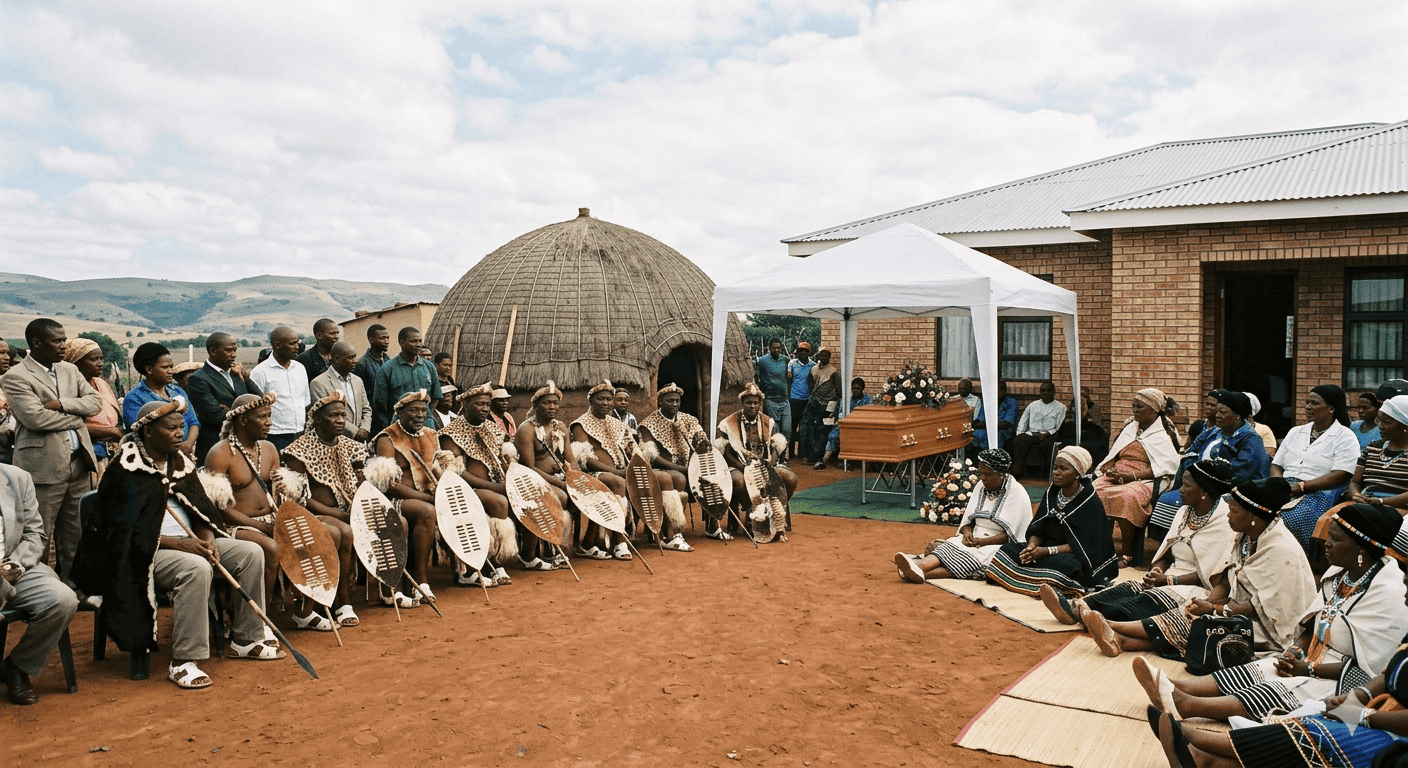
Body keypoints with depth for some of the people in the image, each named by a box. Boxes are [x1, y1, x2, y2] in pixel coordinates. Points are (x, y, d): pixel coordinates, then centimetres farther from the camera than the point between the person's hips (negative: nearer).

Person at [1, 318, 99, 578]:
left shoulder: (70, 370, 15)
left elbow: (95, 401, 6)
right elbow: (35, 418, -18)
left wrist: (60, 404, -9)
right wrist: (75, 417, -5)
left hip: (78, 465, 6)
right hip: (43, 468, -6)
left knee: (76, 539, 11)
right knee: (39, 540, -1)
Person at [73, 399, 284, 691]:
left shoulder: (181, 463, 12)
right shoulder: (126, 473, -11)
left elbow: (202, 510, 14)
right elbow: (127, 533, -17)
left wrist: (207, 539, -8)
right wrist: (179, 544, -24)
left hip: (190, 542, 8)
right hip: (146, 554, -8)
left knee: (251, 553, -7)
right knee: (196, 568, -36)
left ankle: (245, 639, 4)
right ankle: (183, 662, -30)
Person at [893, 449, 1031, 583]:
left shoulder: (1017, 494, -7)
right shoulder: (981, 486, 13)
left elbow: (1010, 536, -11)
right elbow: (967, 521, 12)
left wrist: (982, 541, -21)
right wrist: (967, 532, -11)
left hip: (998, 544, -6)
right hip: (975, 538, 6)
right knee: (949, 546, -28)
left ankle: (922, 574, -57)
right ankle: (920, 566, -56)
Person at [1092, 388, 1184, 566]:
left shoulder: (1163, 434, 3)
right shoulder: (1130, 427, 24)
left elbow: (1168, 466, -11)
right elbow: (1113, 455, 24)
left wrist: (1132, 475, -16)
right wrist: (1108, 468, 0)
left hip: (1142, 480, -6)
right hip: (1116, 476, 6)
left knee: (1126, 497, -38)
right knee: (1093, 490, -26)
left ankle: (1127, 553, -26)